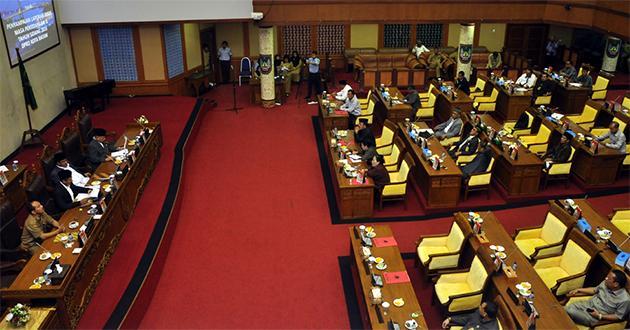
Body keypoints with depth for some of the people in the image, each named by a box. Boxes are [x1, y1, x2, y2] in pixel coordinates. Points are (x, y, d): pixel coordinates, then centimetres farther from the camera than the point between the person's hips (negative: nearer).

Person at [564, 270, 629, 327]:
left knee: (569, 312, -24)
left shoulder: (624, 300, -23)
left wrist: (600, 316, -18)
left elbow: (618, 317, -13)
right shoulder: (606, 283, -4)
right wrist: (578, 290, 9)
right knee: (565, 309, -14)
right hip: (588, 304, 6)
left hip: (596, 318, -6)